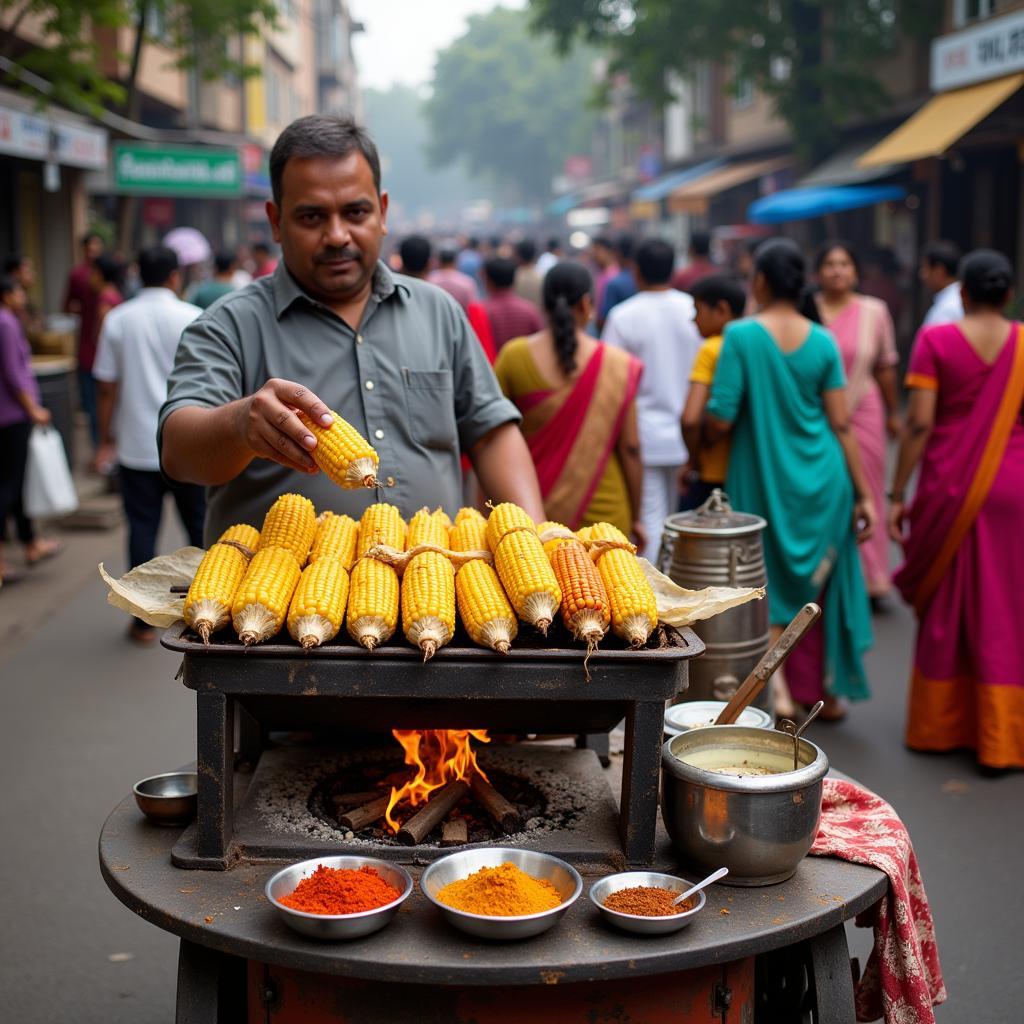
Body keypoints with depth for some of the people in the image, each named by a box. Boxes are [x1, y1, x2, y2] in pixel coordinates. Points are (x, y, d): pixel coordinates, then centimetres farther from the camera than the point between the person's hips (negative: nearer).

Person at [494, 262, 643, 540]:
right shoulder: (618, 366, -5)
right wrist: (635, 518, 8)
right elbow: (630, 448, -3)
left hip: (530, 513, 1)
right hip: (603, 513, -1)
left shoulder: (514, 357, -4)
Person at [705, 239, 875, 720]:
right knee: (821, 583, 17)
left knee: (767, 586, 10)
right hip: (823, 482, 3)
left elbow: (719, 419, -15)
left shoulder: (741, 336, -11)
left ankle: (777, 686, -4)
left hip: (763, 480, -3)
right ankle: (826, 689, 27)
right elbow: (841, 424, 0)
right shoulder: (823, 341, -1)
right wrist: (863, 494, 6)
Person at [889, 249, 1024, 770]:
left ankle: (939, 726, 24)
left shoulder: (935, 340, -6)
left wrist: (897, 494, -5)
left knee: (944, 605, 13)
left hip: (948, 487, 0)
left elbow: (919, 423, -10)